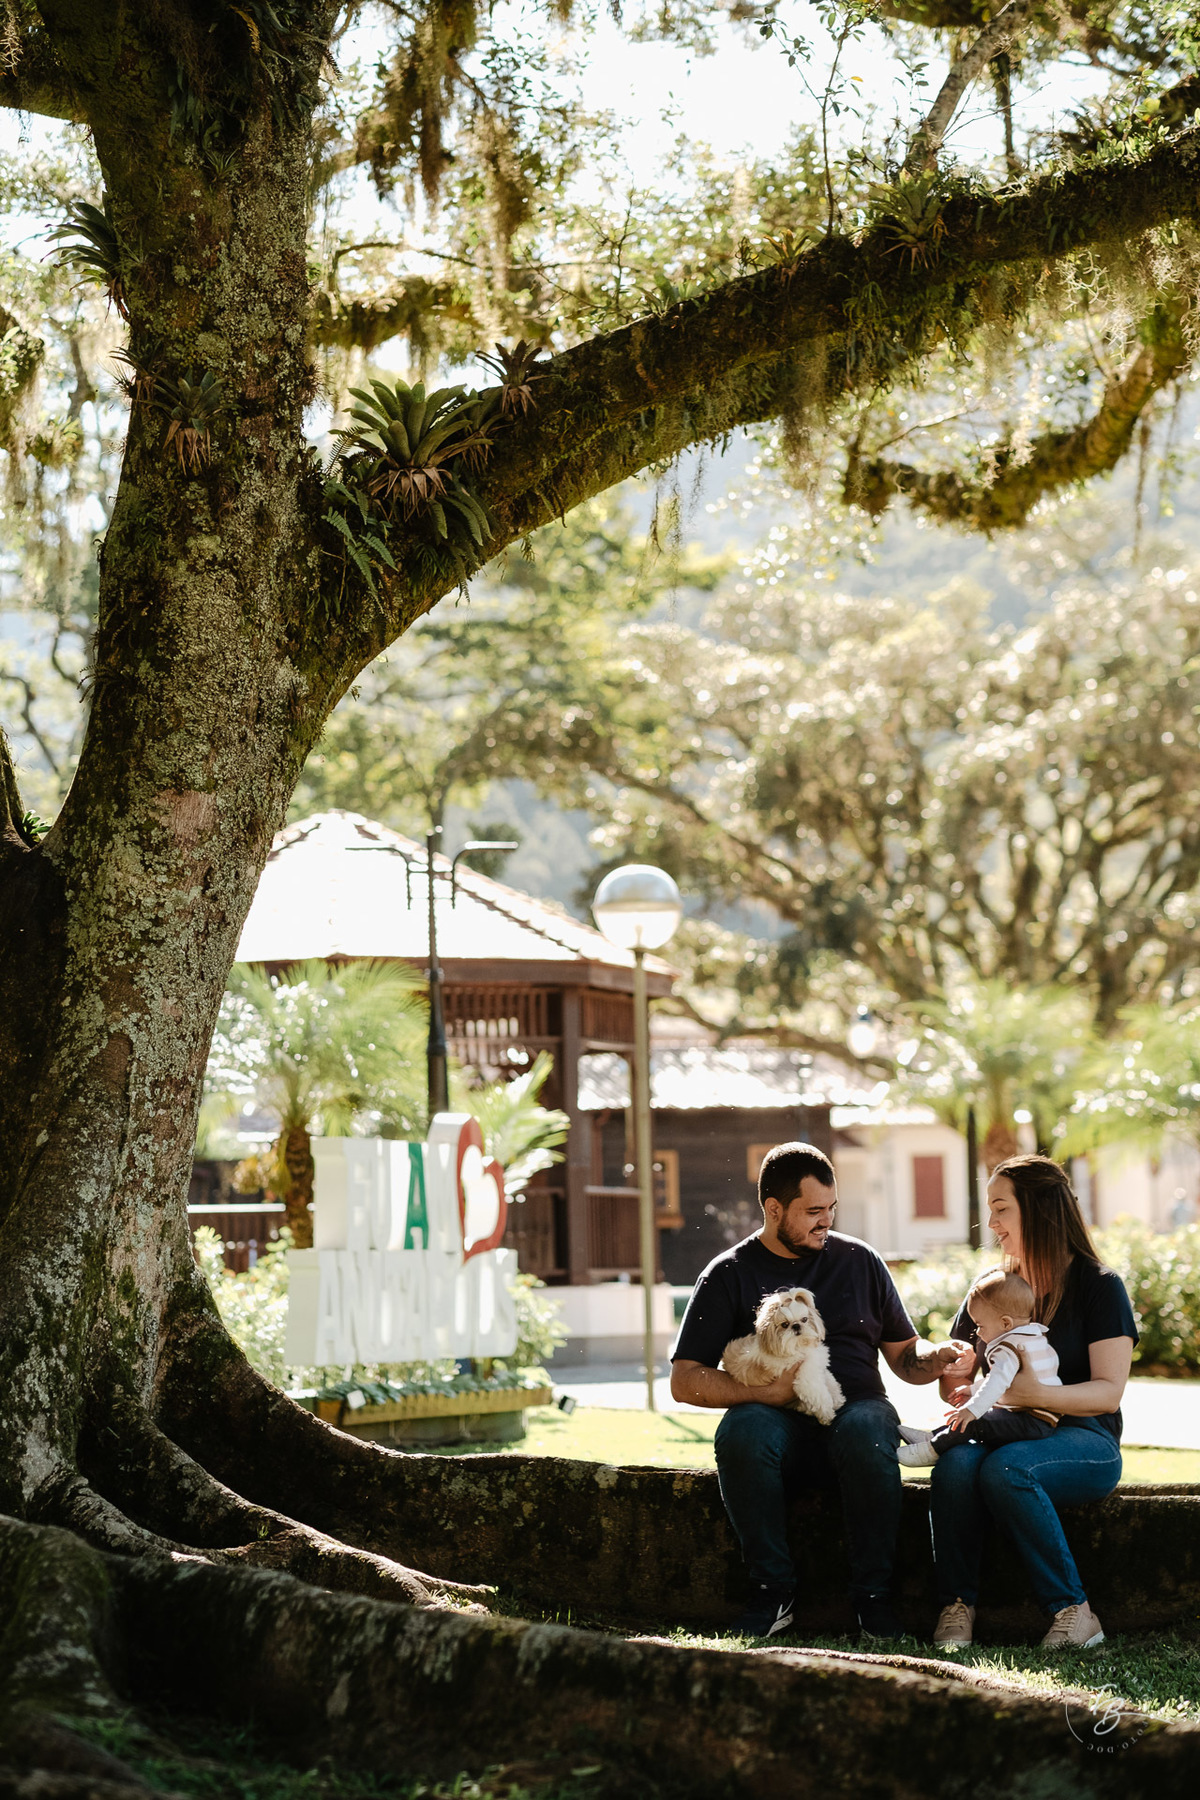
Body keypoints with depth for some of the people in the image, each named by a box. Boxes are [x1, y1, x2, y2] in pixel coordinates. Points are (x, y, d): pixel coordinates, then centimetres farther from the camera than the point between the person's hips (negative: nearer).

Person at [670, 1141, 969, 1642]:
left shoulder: (859, 1261, 15)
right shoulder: (730, 1275, 7)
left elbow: (904, 1355, 19)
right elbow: (685, 1380, 1)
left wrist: (936, 1358, -4)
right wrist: (763, 1391, -14)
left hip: (854, 1409, 1)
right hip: (778, 1424, -1)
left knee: (866, 1427, -36)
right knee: (742, 1430, -36)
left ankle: (873, 1596, -25)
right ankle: (773, 1591, -21)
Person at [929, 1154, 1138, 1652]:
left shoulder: (1099, 1287, 1)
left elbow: (1109, 1392, -9)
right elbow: (953, 1390, 20)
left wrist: (1038, 1394, -26)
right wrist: (953, 1373, -6)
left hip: (1083, 1439, -4)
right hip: (1002, 1432, 4)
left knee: (1006, 1468, -37)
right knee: (955, 1463, -32)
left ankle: (1072, 1611, -29)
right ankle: (956, 1607, -28)